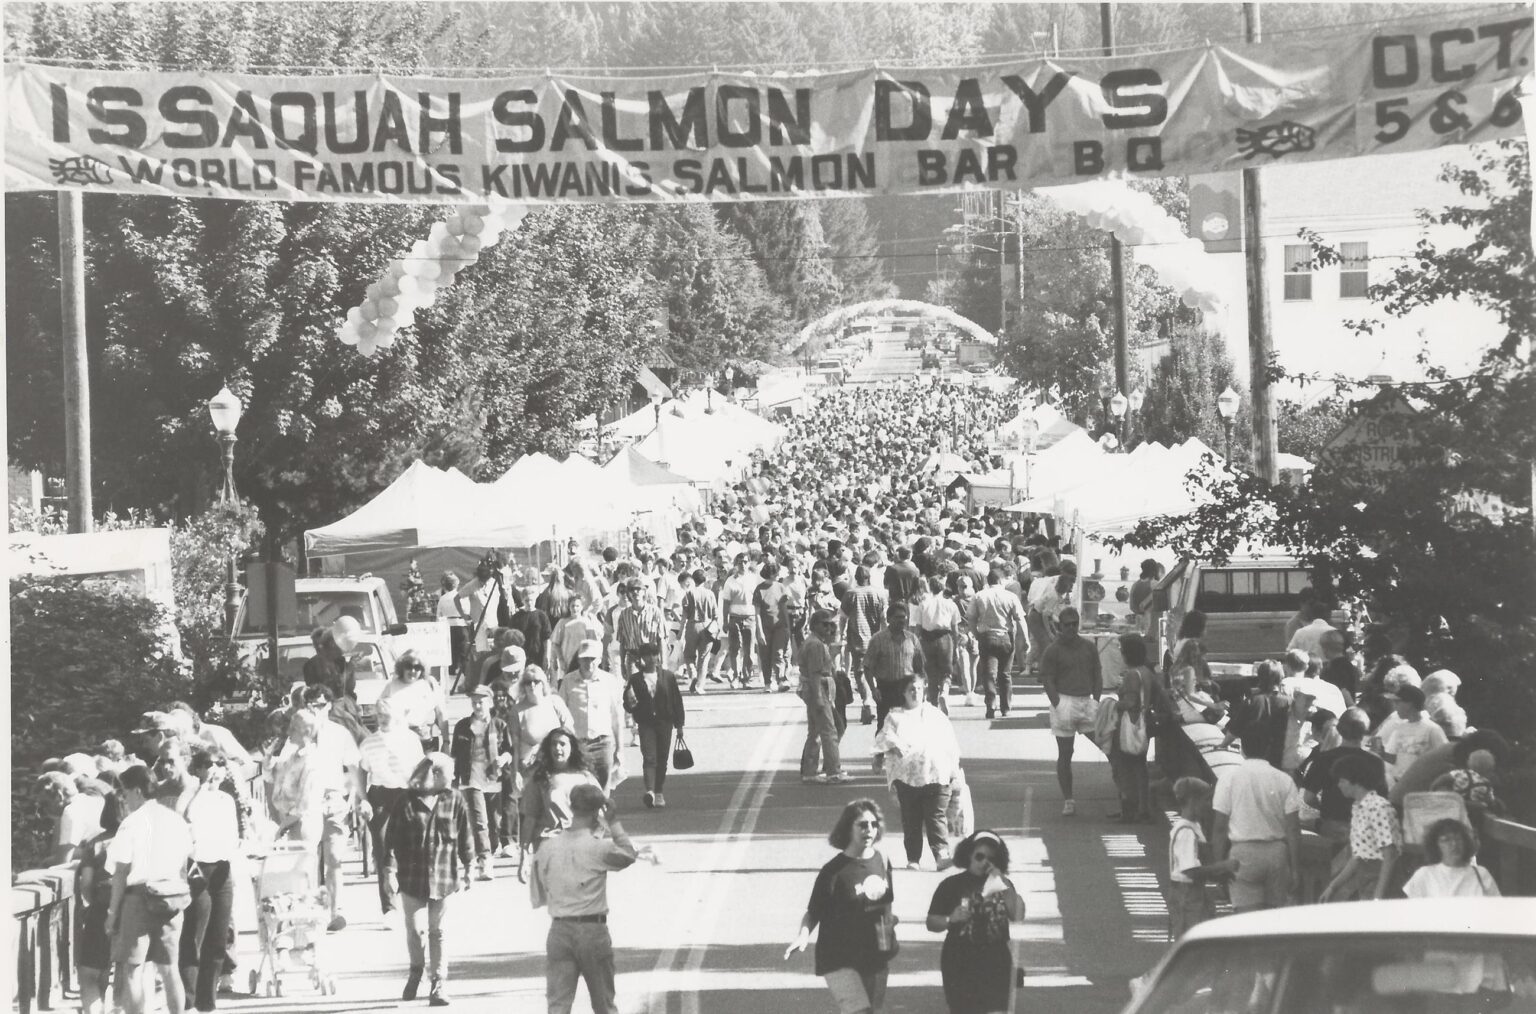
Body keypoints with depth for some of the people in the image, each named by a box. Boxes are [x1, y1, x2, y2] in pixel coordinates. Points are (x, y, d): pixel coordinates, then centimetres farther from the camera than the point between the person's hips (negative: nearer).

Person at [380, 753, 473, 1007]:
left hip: (442, 876, 0)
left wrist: (465, 870, 6)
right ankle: (416, 971, 32)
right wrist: (390, 868, -8)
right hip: (412, 876, 0)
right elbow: (392, 836, -3)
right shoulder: (407, 801, -5)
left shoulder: (454, 801, -1)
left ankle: (439, 981, 10)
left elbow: (464, 838, 5)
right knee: (414, 929, 7)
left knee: (438, 931, 3)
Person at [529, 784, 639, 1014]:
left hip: (559, 931, 2)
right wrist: (614, 823, 11)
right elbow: (628, 855, 8)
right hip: (593, 929, -2)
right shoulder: (598, 847, -11)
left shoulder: (548, 848, 0)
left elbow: (537, 897, 6)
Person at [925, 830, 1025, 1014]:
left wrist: (1004, 885, -15)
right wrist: (951, 919, -22)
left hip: (995, 964, 2)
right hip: (960, 964, -2)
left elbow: (1018, 916, -9)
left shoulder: (1002, 884, 6)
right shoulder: (952, 885, -3)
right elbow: (931, 923, -3)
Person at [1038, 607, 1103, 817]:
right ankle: (1068, 800, 4)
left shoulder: (1088, 647, 11)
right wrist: (1058, 704, -13)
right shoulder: (1053, 651, -1)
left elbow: (1097, 674, 14)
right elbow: (1047, 679, -4)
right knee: (1065, 754, 0)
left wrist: (1096, 701, 3)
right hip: (1064, 701, -3)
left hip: (1087, 701, 3)